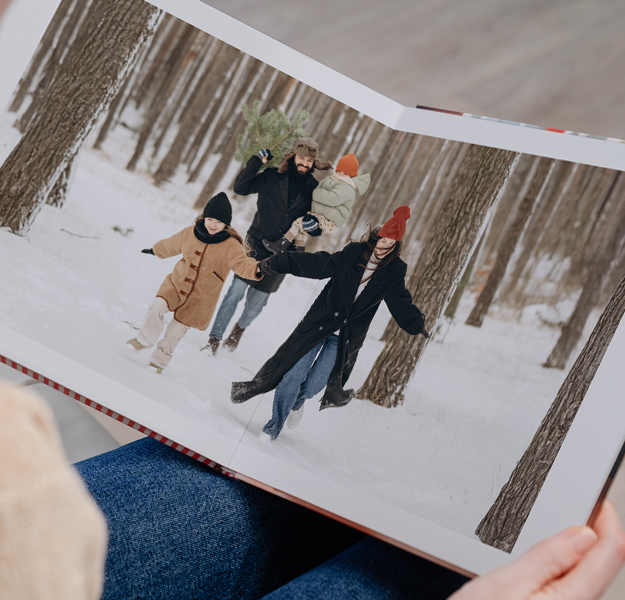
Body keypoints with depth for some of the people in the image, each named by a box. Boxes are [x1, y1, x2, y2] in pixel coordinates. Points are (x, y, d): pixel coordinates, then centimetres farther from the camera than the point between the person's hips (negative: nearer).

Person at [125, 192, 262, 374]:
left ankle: (159, 360, 29)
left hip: (201, 297, -2)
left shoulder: (231, 246, -17)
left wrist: (256, 269, -54)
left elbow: (242, 263, -31)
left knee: (176, 331, 6)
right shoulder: (190, 233, -5)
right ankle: (145, 339, 5)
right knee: (157, 306, -20)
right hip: (177, 283, 2)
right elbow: (171, 245, 15)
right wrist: (156, 250, 33)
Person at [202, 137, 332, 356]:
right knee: (236, 292, -8)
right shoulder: (272, 177, -2)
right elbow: (241, 187, -7)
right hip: (257, 244, -1)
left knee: (257, 301, 6)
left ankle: (240, 327, 37)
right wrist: (257, 160, -13)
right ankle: (214, 338, 2)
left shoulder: (313, 189, 1)